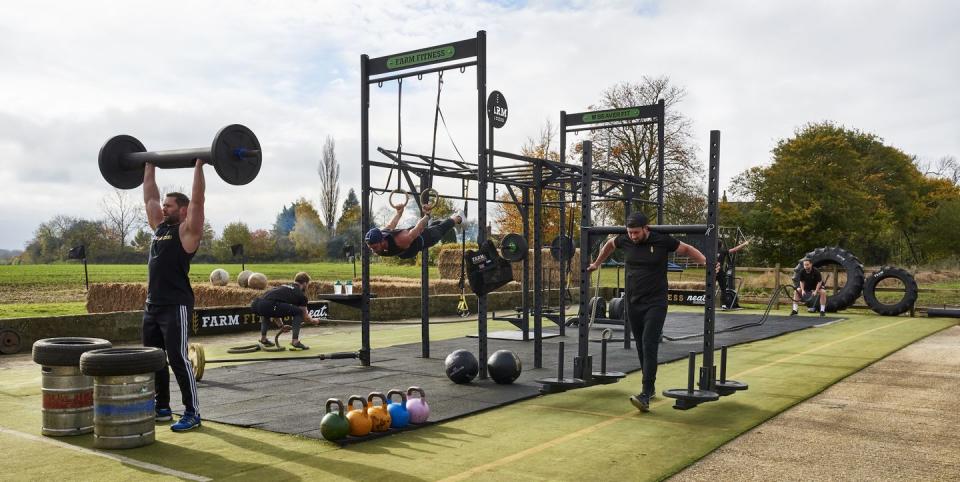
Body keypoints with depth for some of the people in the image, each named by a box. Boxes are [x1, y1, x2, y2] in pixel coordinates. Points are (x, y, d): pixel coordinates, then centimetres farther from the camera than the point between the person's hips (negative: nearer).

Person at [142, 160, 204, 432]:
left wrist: (198, 166, -15)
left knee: (178, 359, -8)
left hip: (176, 307, -8)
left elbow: (197, 200, -16)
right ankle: (162, 408, 25)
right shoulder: (160, 227, 15)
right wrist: (149, 167, 26)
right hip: (152, 306, 9)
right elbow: (149, 198, 23)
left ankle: (193, 413, -1)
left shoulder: (188, 230, -6)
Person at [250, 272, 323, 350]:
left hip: (255, 305, 8)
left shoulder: (283, 286, 35)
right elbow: (305, 316, 27)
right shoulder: (301, 295, 16)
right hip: (269, 305, -8)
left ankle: (263, 338, 34)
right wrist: (312, 320, 48)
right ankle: (295, 341, 5)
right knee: (298, 312, 9)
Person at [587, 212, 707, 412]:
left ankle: (645, 395, -20)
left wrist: (707, 261, -8)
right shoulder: (625, 241, 0)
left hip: (655, 304, -5)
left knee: (649, 346, -15)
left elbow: (687, 249, 3)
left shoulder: (662, 240, -10)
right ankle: (650, 386, 28)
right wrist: (597, 264, 29)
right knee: (641, 347, 12)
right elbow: (609, 245, 22)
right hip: (633, 304, 5)